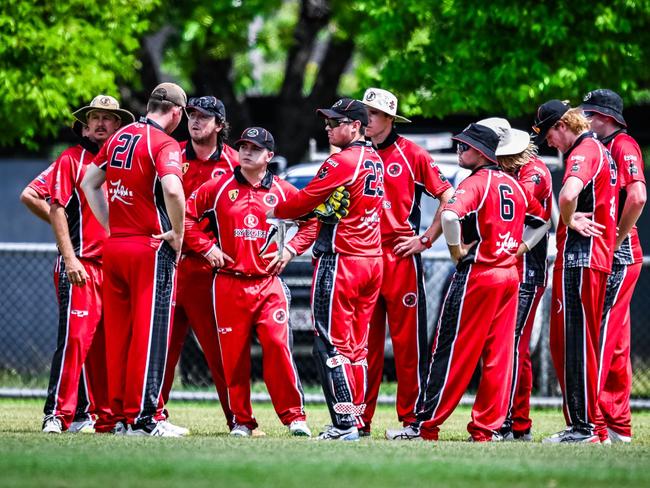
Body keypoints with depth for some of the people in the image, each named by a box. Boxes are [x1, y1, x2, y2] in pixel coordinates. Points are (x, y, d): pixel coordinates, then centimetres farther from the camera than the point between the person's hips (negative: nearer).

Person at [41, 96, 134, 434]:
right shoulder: (72, 159, 1)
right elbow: (57, 210, -5)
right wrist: (70, 259, -14)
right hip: (81, 265, -5)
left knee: (108, 342, 7)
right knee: (75, 337, -12)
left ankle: (106, 413, 13)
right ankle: (59, 414, -12)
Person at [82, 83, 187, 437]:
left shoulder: (119, 138, 12)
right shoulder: (164, 144, -10)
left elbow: (89, 184, 19)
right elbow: (172, 190, -26)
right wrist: (177, 234, -12)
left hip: (114, 246, 7)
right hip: (151, 248, -7)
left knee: (117, 332, 10)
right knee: (149, 331, -4)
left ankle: (115, 415, 13)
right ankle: (142, 416, -5)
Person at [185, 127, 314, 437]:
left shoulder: (282, 191, 6)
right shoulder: (219, 187, 4)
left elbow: (312, 221, 15)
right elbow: (187, 215, 5)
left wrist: (291, 249, 3)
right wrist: (205, 247, -3)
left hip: (269, 283, 0)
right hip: (229, 283, 0)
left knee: (278, 345, -13)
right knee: (233, 353, 1)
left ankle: (293, 415, -6)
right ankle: (240, 420, 11)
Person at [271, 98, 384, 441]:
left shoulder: (342, 162, -14)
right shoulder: (375, 161, 13)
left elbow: (304, 202, -11)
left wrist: (273, 210, 7)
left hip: (339, 261, -8)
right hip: (373, 260, 8)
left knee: (332, 345, -6)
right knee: (356, 346, 13)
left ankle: (345, 423, -10)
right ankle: (355, 418, 14)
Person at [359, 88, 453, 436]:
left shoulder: (411, 155, -1)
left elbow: (448, 197, -1)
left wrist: (426, 239, -5)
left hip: (401, 256, -4)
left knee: (408, 338, -3)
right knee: (364, 340, 4)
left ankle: (413, 418, 1)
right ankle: (360, 419, 8)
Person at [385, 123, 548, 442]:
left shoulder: (476, 182, -10)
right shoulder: (513, 185, 13)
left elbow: (450, 214, -29)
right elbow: (542, 220, 26)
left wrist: (456, 250, -14)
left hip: (477, 274, -7)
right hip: (510, 275, 7)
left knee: (453, 350, -4)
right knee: (498, 354, 6)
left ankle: (425, 425, -2)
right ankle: (487, 427, 7)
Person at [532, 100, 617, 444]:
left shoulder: (583, 152, -13)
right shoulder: (600, 151, 19)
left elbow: (568, 195, -33)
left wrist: (568, 221, -14)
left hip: (577, 260, -10)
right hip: (599, 257, 10)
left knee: (573, 342, -8)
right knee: (579, 342, 14)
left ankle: (583, 425, -10)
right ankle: (594, 424, 16)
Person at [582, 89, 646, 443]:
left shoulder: (623, 145, -9)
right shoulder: (600, 148, 19)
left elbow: (637, 197, -23)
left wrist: (617, 240, -16)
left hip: (619, 256, -10)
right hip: (603, 257, 10)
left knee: (600, 337, -13)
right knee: (614, 345, 12)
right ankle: (618, 426, 17)